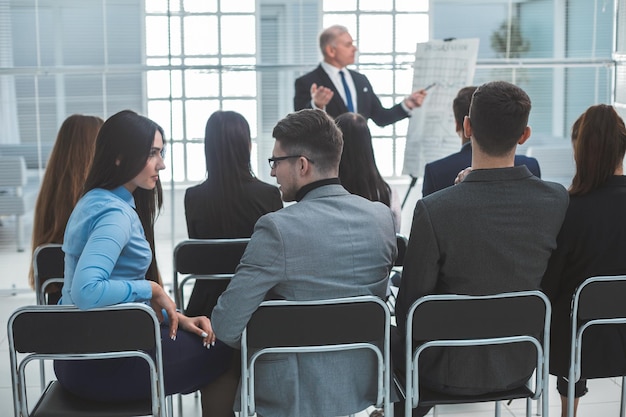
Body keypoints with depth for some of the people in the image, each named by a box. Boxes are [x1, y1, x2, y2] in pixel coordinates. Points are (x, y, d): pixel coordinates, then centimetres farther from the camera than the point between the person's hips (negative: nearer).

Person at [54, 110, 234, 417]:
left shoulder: (97, 201, 9)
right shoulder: (114, 213, -21)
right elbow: (85, 292, -34)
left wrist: (175, 316, 7)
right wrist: (151, 289, -20)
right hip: (103, 366, -10)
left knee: (196, 334, 23)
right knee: (223, 350, 3)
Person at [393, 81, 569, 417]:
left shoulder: (432, 210, -27)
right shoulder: (557, 200, -15)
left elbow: (409, 308, -19)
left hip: (453, 372, -4)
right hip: (521, 365, 4)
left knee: (391, 336, 27)